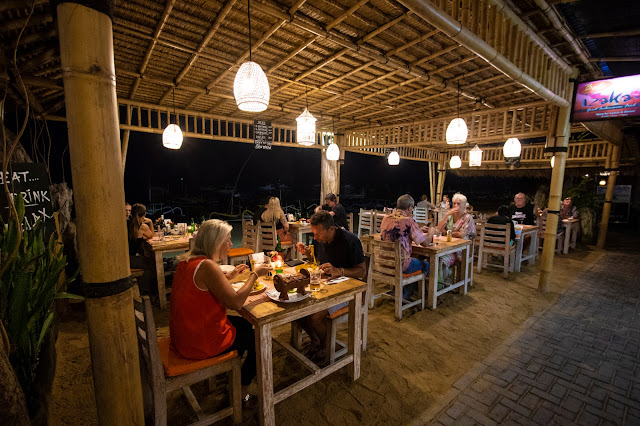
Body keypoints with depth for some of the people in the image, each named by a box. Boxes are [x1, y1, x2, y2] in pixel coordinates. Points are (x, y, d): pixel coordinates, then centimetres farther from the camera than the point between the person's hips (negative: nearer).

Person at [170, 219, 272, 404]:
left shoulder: (187, 261, 1)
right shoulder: (207, 266, -27)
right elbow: (236, 302, -28)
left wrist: (229, 276, 9)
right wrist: (255, 274, -18)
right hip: (200, 344, -9)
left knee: (245, 324, 24)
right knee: (259, 338, 10)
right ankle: (241, 391, 30)